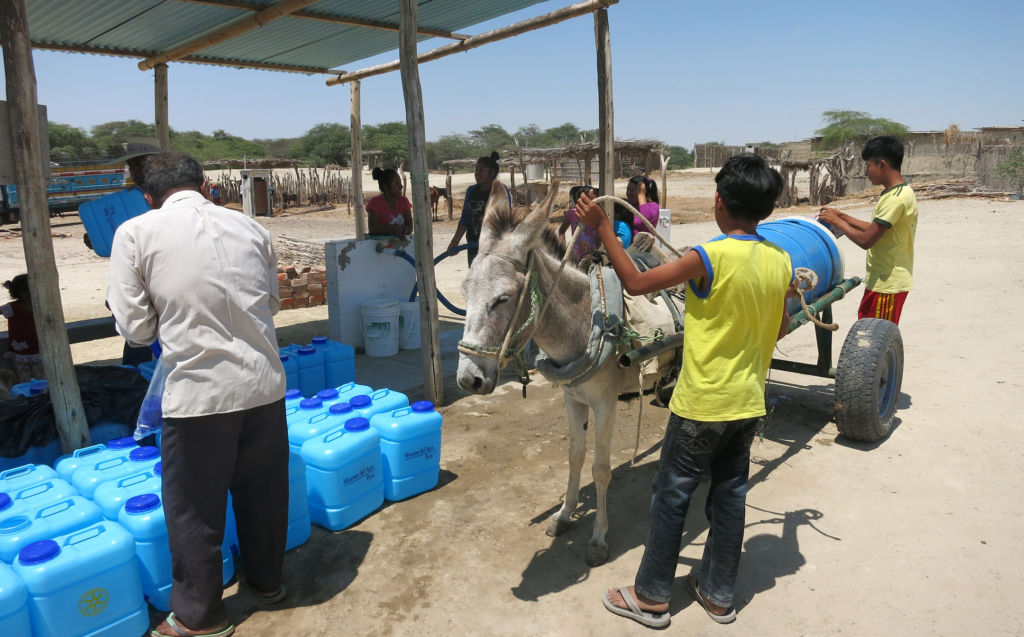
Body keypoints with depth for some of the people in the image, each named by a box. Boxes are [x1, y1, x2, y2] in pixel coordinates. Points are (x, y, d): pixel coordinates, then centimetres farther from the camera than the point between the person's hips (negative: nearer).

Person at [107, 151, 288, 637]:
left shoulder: (136, 233, -4)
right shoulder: (250, 227, 6)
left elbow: (135, 327, -2)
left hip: (199, 392, -3)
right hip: (264, 383, 4)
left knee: (194, 505, 14)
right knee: (263, 488, 21)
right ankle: (266, 580, 42)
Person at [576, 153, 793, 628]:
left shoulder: (709, 258, -22)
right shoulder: (780, 261, -1)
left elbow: (635, 283, -16)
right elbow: (779, 330, 11)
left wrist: (601, 227, -9)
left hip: (701, 403, -6)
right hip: (749, 402, 6)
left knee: (671, 495, 8)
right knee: (730, 494, 17)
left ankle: (651, 597, 21)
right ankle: (718, 593, 32)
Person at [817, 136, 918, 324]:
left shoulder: (896, 199, -22)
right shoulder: (901, 192, 10)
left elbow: (866, 240, -22)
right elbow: (875, 230, 16)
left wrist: (836, 221, -9)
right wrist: (842, 216, 12)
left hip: (887, 284, -10)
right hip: (886, 280, 10)